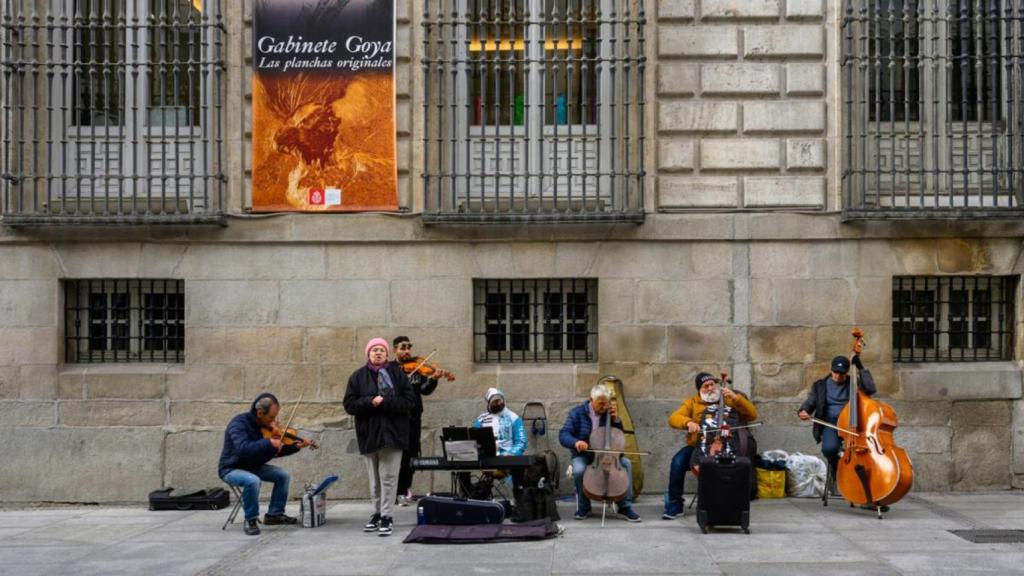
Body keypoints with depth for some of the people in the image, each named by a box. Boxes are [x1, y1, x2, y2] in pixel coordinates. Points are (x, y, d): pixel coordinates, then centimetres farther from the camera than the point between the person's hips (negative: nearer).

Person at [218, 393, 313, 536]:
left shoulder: (265, 426, 0)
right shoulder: (239, 423, -23)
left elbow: (276, 451, 9)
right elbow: (243, 449, -39)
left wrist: (295, 446, -4)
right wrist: (268, 443, -41)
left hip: (253, 467, 8)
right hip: (232, 469, -8)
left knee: (284, 475, -4)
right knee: (252, 481, -37)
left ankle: (274, 514, 8)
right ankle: (250, 521, -17)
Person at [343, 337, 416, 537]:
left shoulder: (397, 374, 2)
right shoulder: (358, 377, 5)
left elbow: (410, 401, -5)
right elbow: (349, 404, -1)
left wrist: (384, 402, -17)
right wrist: (371, 402, -18)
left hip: (392, 433, -2)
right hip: (368, 434, 2)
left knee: (389, 477, -4)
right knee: (374, 478, 11)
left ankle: (386, 516, 0)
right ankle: (377, 513, 22)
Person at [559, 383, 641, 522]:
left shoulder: (607, 413, 5)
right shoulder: (577, 413, -6)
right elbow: (563, 435, -16)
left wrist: (615, 419, -7)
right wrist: (575, 442, -39)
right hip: (583, 455, -3)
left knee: (626, 463, -22)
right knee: (579, 470, -36)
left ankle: (625, 507, -15)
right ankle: (583, 507, -10)